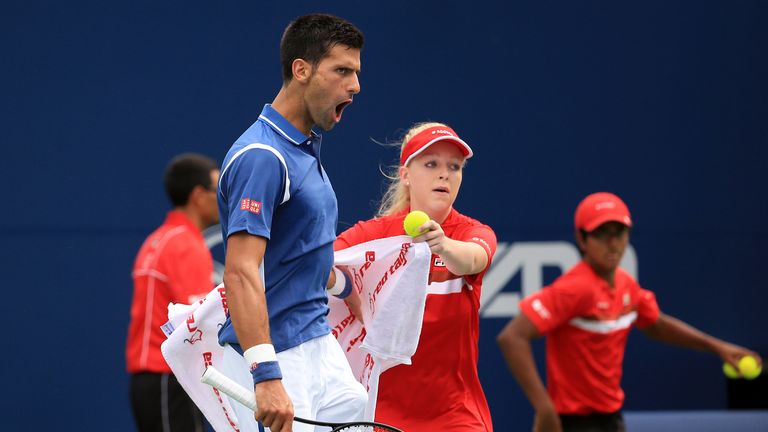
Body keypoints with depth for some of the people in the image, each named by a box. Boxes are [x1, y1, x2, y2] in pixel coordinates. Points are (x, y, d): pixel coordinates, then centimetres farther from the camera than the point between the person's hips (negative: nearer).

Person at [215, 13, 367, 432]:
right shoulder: (262, 157, -17)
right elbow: (241, 273, -26)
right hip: (276, 357, -9)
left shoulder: (305, 147, 13)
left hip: (318, 347, 9)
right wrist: (266, 377, -32)